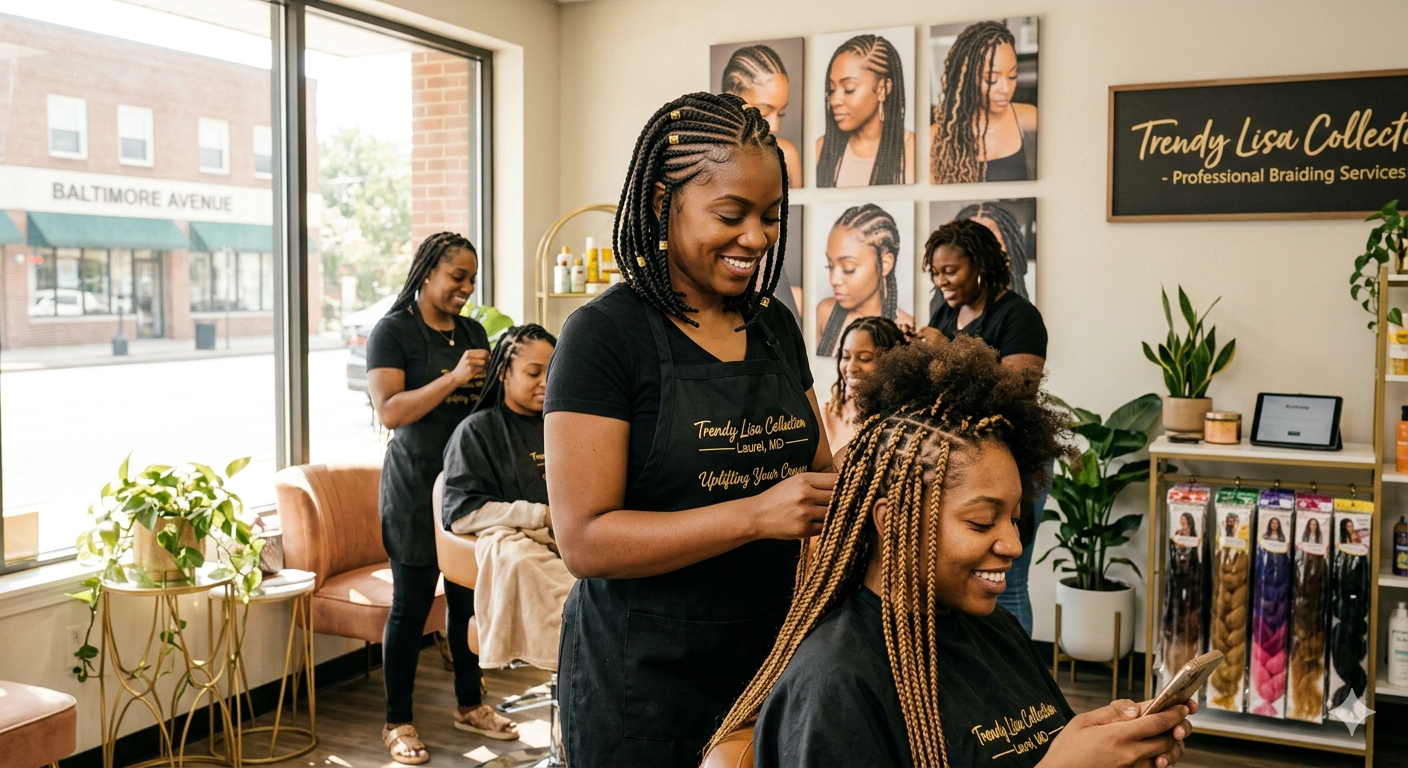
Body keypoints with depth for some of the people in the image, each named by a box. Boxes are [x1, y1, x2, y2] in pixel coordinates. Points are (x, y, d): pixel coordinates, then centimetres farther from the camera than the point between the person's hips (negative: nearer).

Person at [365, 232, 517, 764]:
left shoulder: (473, 332, 11)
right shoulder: (393, 331, -7)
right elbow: (389, 411, -17)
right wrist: (454, 379, -24)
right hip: (417, 489, -6)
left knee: (467, 599, 14)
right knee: (411, 607, 2)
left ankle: (469, 704, 30)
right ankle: (397, 722, 15)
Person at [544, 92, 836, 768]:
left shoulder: (774, 326, 5)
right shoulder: (604, 334, -14)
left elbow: (816, 470, 14)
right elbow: (585, 540, -19)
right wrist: (756, 515, -27)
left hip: (769, 655, 6)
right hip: (643, 679, -6)